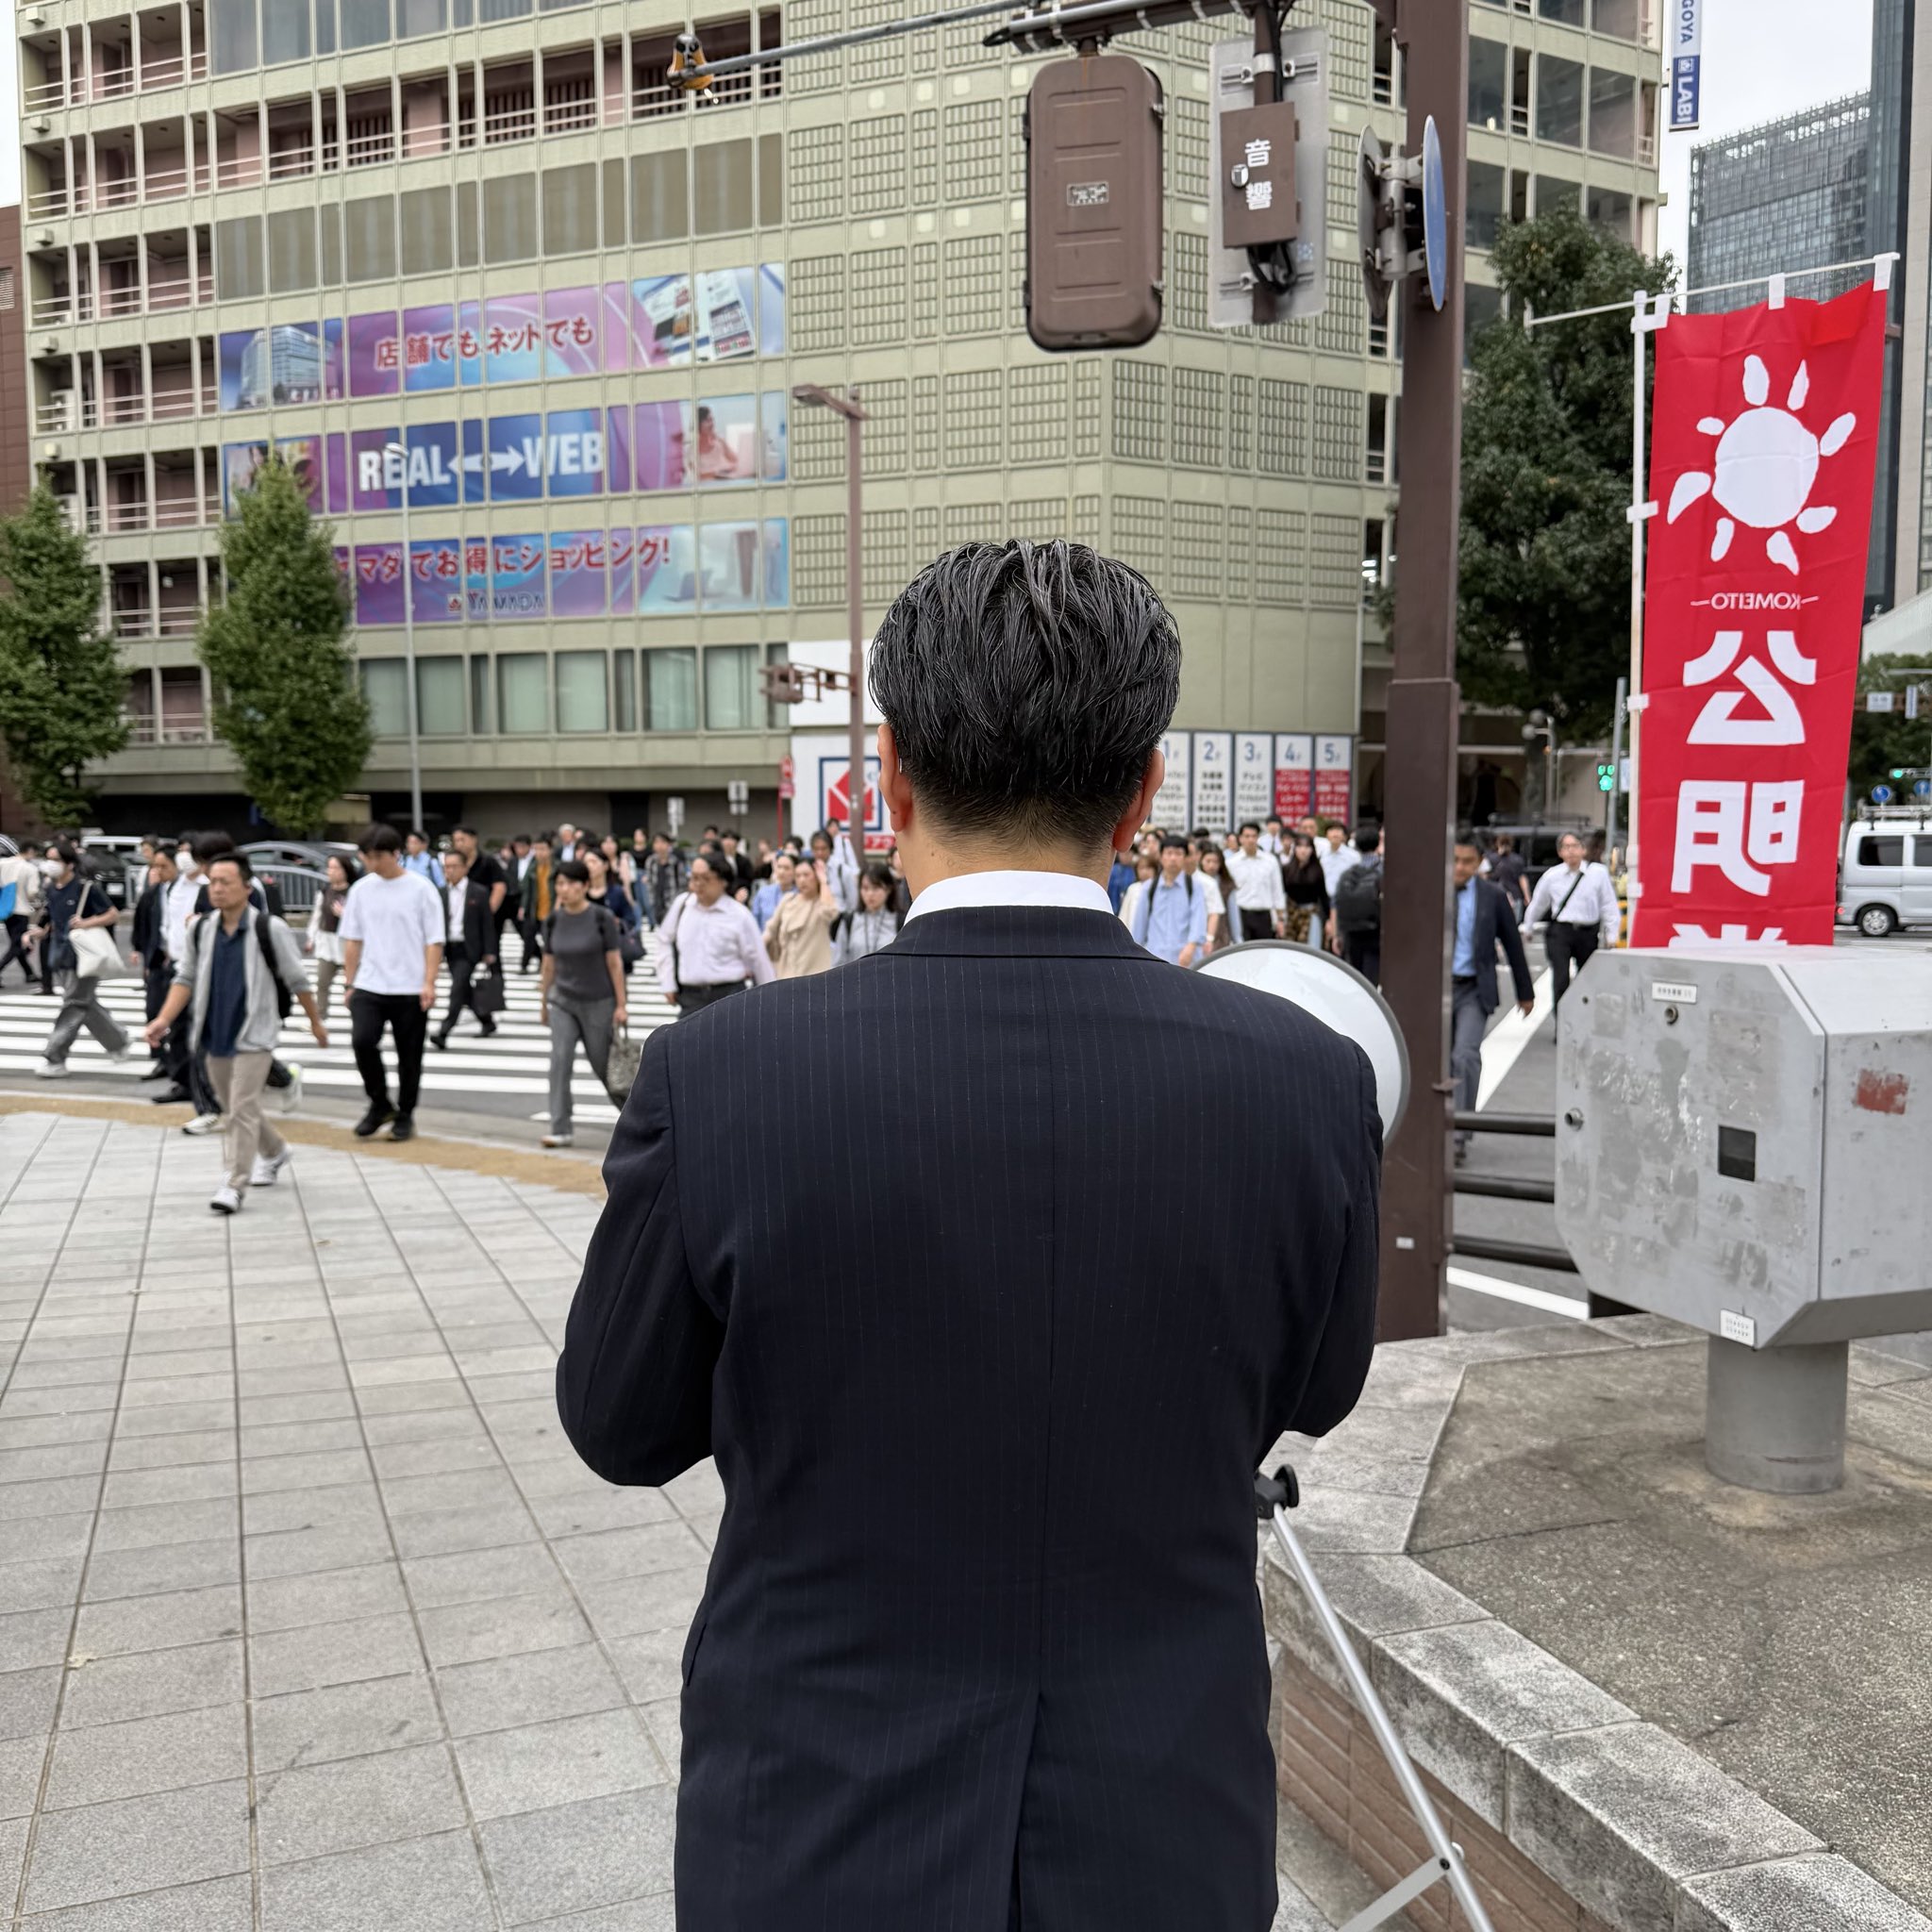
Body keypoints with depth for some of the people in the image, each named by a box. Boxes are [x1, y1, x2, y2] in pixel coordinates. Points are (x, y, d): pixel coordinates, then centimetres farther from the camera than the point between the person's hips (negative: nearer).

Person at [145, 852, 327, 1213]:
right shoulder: (201, 928, 1)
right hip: (215, 1034, 6)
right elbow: (186, 978, 6)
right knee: (232, 1108, 18)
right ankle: (274, 1151, 41)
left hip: (253, 1035, -6)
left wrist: (315, 1022, 5)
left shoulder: (270, 930, -13)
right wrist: (164, 1018, -7)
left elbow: (297, 980, -3)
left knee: (242, 1109, -10)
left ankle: (236, 1186, -6)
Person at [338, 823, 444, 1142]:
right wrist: (349, 983, 9)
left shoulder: (421, 889, -4)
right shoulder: (361, 889, 6)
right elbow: (352, 940, 12)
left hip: (411, 990, -2)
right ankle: (380, 1105, 5)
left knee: (409, 1056, 5)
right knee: (362, 1041, -15)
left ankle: (404, 1116, 21)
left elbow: (434, 941, -5)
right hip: (369, 986, 2)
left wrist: (429, 984, -12)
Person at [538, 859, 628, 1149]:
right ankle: (560, 1129, -8)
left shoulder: (602, 918, -10)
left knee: (603, 1065, 8)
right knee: (560, 1060, -12)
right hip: (563, 1001, 3)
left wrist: (621, 1004, -8)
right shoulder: (553, 921, 0)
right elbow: (549, 964, 8)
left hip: (598, 1002, -3)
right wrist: (543, 1002, 12)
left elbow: (614, 962, -8)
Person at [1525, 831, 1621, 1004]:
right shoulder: (1551, 876, 0)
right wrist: (1528, 929, 25)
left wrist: (1611, 935, 0)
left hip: (1588, 933, 0)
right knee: (1561, 979, -10)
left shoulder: (1598, 873, -4)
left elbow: (1609, 905, 2)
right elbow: (1537, 904, 15)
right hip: (1560, 932, 0)